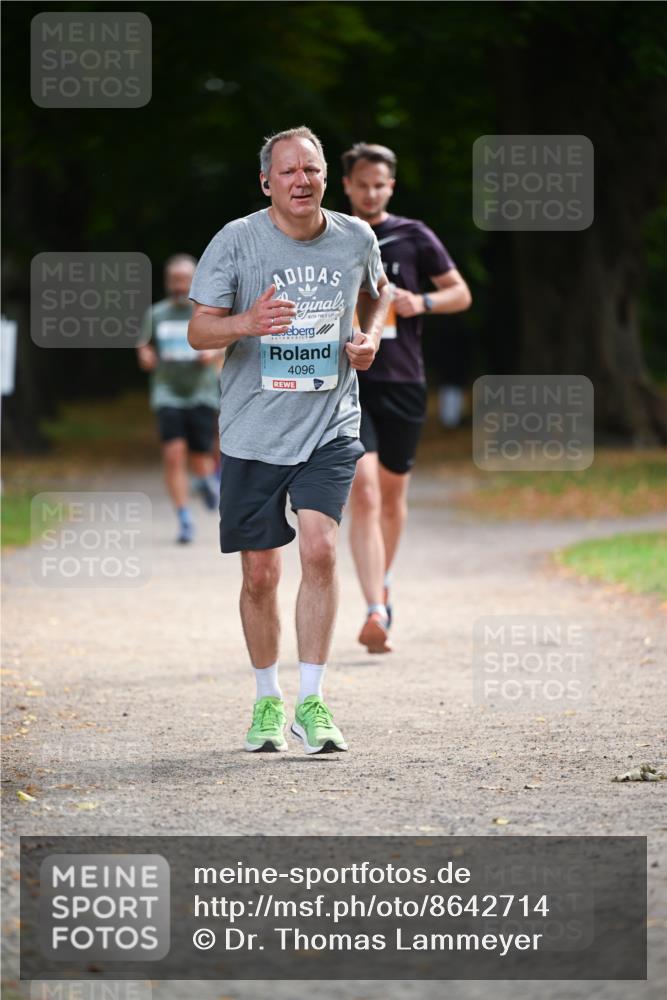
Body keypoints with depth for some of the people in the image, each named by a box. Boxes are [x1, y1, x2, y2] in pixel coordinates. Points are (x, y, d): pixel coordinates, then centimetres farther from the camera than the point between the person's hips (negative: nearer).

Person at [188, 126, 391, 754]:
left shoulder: (356, 239, 1)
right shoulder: (236, 241, -7)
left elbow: (376, 290, 24)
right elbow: (198, 330, -8)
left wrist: (370, 336, 4)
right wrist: (245, 323, -29)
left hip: (330, 427, 1)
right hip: (252, 433, -1)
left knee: (319, 551, -17)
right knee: (260, 573, 4)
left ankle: (312, 701, -10)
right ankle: (267, 700, 22)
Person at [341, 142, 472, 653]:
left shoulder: (414, 237, 4)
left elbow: (461, 293, 8)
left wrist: (423, 303, -10)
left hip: (403, 382, 1)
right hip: (349, 384, -1)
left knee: (392, 496, 14)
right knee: (363, 496, -16)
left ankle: (382, 583, 40)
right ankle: (377, 611, -24)